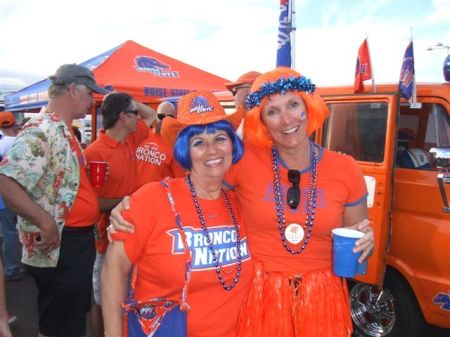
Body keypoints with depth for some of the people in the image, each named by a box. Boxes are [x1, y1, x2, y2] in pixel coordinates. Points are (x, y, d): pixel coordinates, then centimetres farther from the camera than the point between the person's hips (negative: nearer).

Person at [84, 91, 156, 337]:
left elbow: (151, 115, 19)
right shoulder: (94, 152, -20)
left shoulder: (130, 140, 3)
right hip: (108, 236, -7)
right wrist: (124, 201, -22)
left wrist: (130, 102, 4)